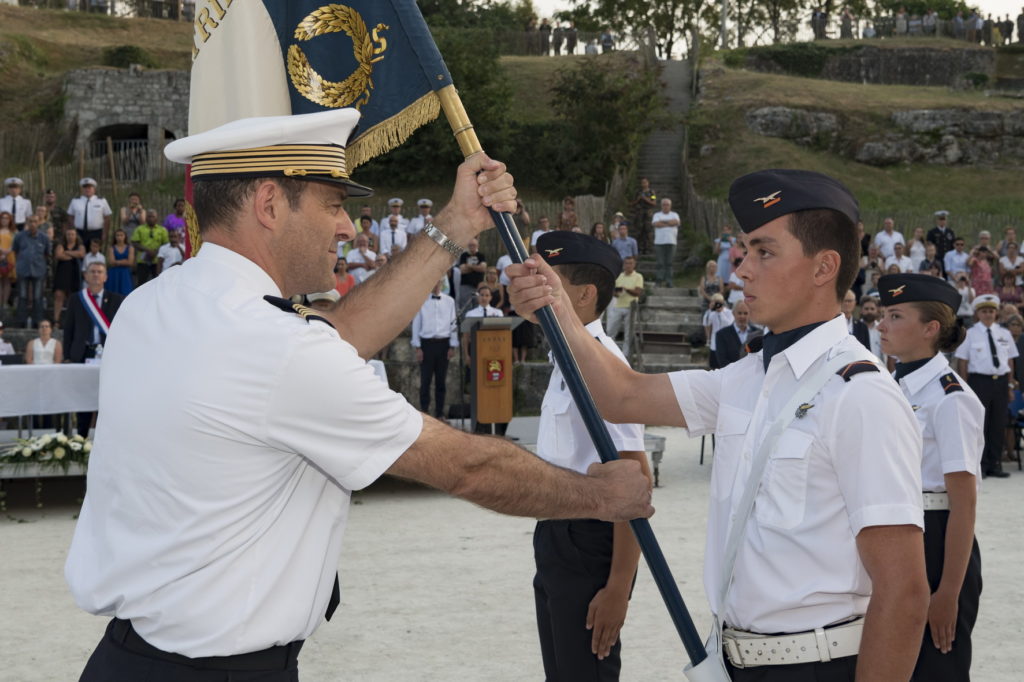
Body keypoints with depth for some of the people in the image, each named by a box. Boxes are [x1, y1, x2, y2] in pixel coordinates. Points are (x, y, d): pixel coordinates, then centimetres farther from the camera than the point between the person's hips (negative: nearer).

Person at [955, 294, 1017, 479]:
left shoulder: (1004, 333, 10)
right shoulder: (970, 334, -1)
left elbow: (1010, 360, 12)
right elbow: (962, 362, -2)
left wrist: (1010, 384, 7)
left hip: (1001, 382, 4)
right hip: (979, 381, -4)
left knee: (998, 425, 6)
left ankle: (995, 465, 14)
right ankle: (979, 466, 4)